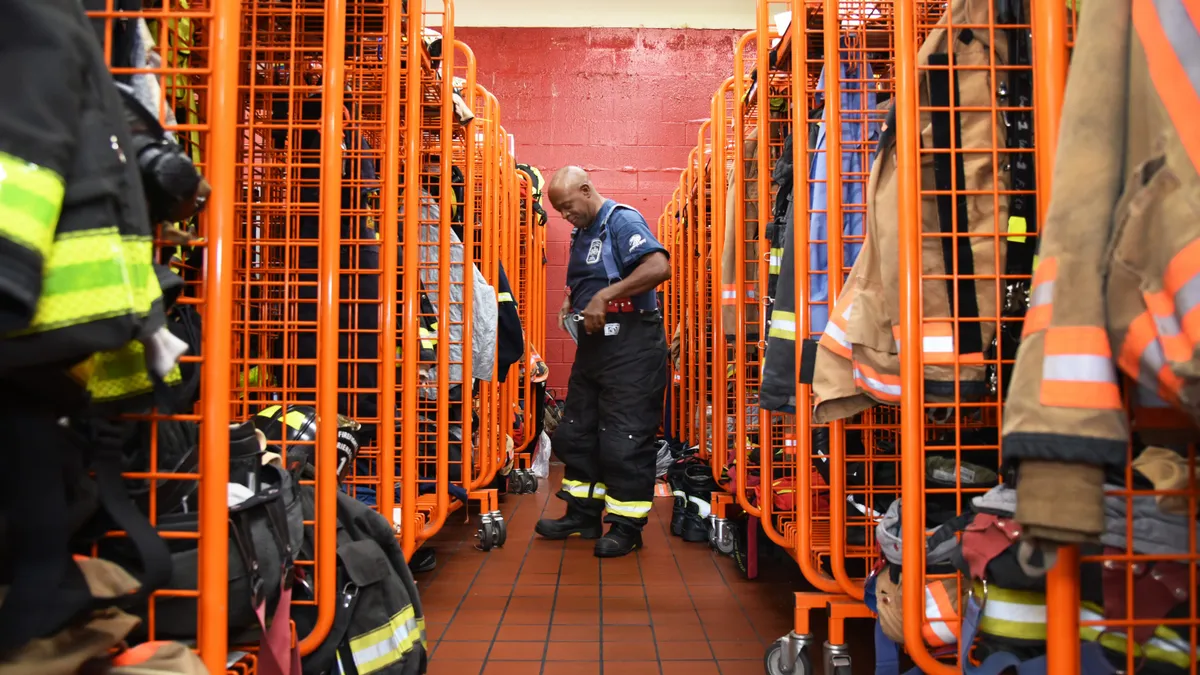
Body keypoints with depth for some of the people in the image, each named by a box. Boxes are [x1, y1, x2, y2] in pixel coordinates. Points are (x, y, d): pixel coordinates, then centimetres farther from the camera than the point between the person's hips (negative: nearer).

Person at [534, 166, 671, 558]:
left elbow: (659, 267, -27)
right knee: (576, 432, 14)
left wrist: (604, 296, -26)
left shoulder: (622, 221, -11)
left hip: (631, 344, -10)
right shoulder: (582, 233, 16)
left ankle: (627, 526, 8)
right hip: (594, 341, 10)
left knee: (625, 440, -4)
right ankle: (583, 515, 27)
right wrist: (571, 303, 8)